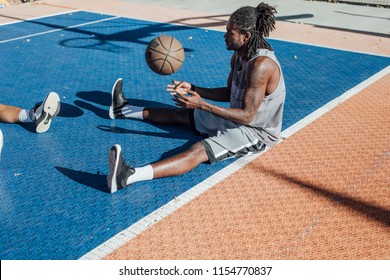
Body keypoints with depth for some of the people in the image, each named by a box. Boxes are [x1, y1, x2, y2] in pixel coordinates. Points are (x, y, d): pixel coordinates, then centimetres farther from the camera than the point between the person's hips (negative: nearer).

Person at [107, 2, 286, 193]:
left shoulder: (261, 65, -29)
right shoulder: (238, 55, 0)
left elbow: (247, 116, -28)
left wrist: (202, 105, -31)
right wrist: (192, 89, 0)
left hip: (256, 133, -9)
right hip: (239, 119, 9)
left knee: (197, 152, -31)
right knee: (181, 114, 16)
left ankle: (128, 177, -47)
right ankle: (123, 110, 32)